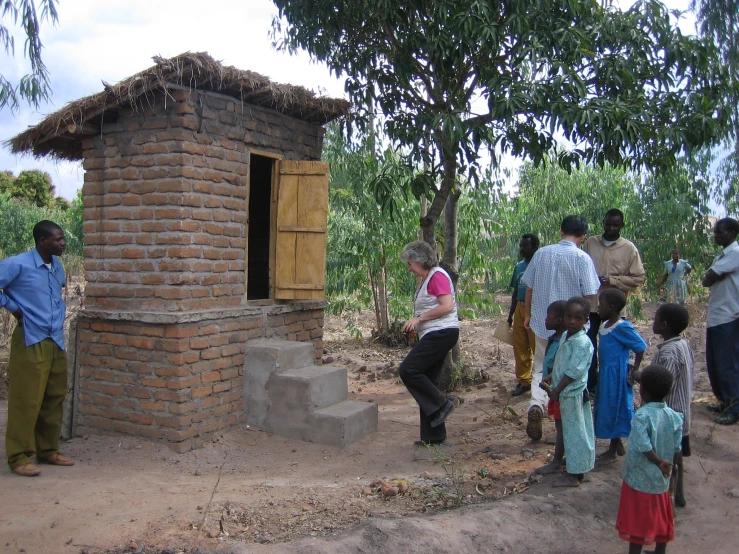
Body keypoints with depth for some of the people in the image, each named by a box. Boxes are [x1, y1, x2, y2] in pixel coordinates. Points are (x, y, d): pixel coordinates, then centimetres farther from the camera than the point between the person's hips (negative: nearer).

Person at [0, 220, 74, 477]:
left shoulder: (57, 265, 11)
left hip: (56, 342, 7)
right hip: (30, 342, -7)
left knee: (54, 399, 11)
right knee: (26, 401, -3)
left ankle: (48, 450, 23)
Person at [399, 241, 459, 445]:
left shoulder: (437, 276, -10)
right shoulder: (426, 279, 19)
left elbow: (447, 306, -20)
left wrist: (419, 318, -16)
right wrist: (416, 324, 12)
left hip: (441, 333, -10)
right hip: (433, 335, 10)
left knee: (408, 369, -15)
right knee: (428, 382, 9)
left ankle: (441, 404, -4)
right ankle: (433, 436, 15)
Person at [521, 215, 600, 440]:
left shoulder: (541, 253, -1)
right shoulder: (582, 258, -11)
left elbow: (529, 288, 4)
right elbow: (589, 294, -13)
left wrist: (528, 314, 17)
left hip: (543, 323, 2)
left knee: (541, 368, 14)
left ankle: (536, 405, -11)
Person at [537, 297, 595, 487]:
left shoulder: (582, 343, -22)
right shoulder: (565, 336, 5)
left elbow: (573, 372, -23)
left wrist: (556, 391, -19)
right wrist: (549, 379, 4)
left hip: (572, 395, -9)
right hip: (561, 393, 9)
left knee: (574, 433, 3)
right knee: (561, 429, 23)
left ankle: (574, 475, 14)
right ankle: (556, 461, 41)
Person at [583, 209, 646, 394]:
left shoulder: (629, 248, -3)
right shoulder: (590, 243, 4)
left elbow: (639, 277, -4)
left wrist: (613, 280, -14)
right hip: (591, 303, 2)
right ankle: (590, 384, 26)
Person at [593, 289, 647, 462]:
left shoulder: (622, 327, -19)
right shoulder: (606, 325, 7)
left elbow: (641, 348, -17)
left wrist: (634, 370, -14)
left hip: (616, 374, -9)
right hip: (606, 372, 9)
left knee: (614, 410, 3)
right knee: (606, 409, 17)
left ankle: (613, 450, 17)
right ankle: (617, 446, 32)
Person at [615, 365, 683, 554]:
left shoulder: (642, 416, -23)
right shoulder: (674, 417, -6)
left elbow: (645, 450, -29)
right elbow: (677, 455, -2)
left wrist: (659, 462, -13)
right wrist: (665, 464, 13)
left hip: (639, 480, -6)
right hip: (662, 480, 6)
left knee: (637, 523, 7)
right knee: (661, 519, 21)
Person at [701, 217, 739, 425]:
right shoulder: (722, 255, 18)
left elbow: (708, 279, -16)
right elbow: (707, 280, 13)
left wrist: (712, 277, 2)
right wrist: (714, 277, -5)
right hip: (715, 316, 9)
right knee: (714, 362, 14)